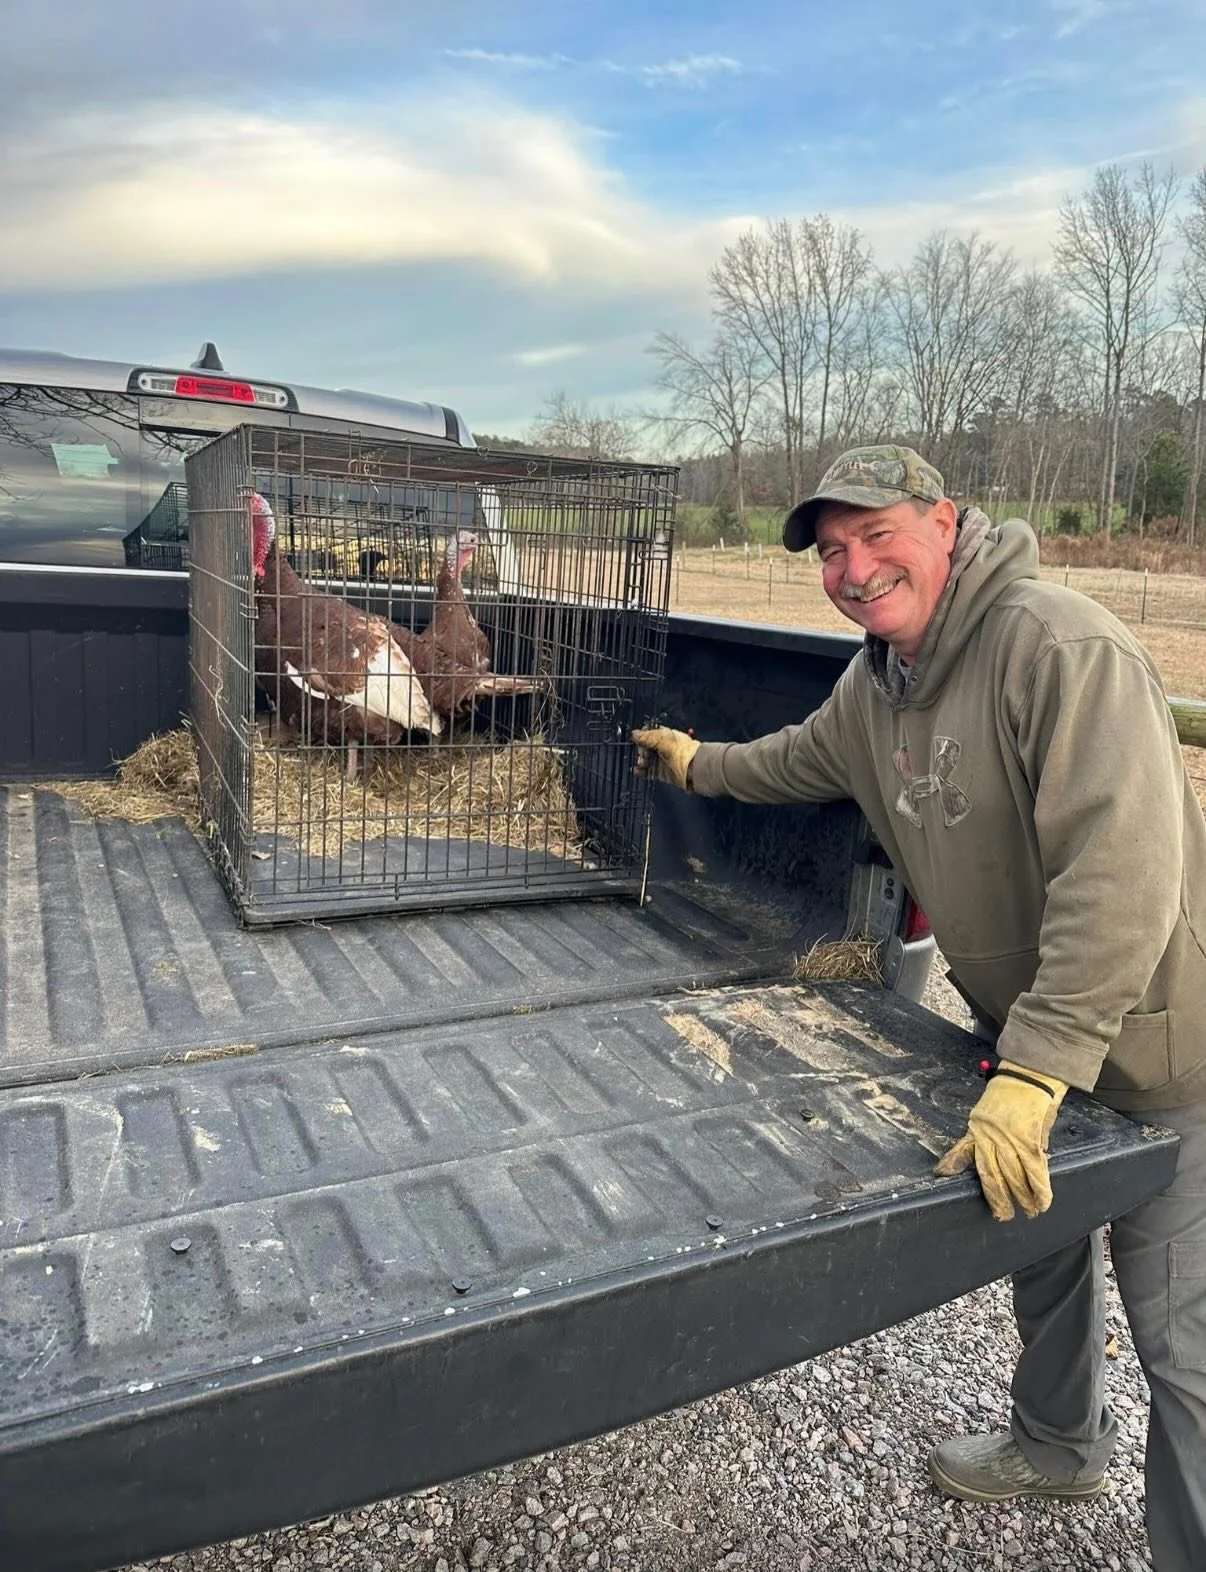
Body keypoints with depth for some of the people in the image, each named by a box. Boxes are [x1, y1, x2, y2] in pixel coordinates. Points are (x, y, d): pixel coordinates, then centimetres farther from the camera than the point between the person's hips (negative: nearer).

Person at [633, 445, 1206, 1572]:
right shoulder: (872, 685, -1)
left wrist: (1035, 1071, -38)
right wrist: (698, 764, 34)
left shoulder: (1062, 647, -29)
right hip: (1027, 1037, 9)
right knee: (1041, 1243, 27)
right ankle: (1059, 1446, 53)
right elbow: (799, 760, 21)